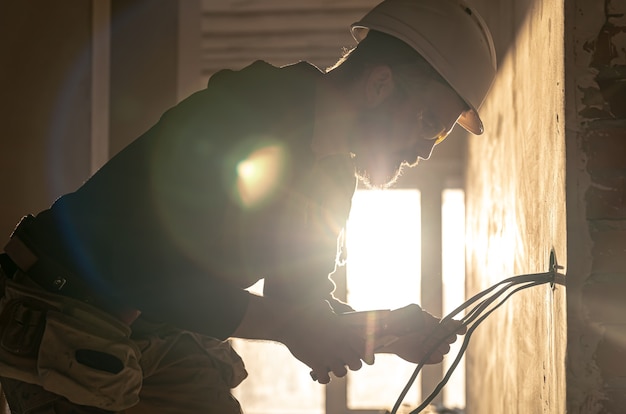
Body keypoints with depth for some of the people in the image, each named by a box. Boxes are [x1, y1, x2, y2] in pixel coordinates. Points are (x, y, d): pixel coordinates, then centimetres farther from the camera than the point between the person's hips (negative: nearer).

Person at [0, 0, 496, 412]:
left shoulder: (333, 175, 6)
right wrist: (288, 326, -25)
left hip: (166, 347, 8)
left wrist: (389, 330, -7)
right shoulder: (237, 116, -25)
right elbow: (143, 271, -30)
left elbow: (304, 300, 11)